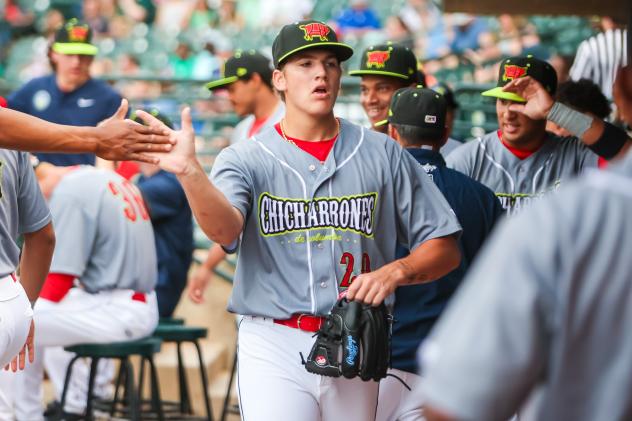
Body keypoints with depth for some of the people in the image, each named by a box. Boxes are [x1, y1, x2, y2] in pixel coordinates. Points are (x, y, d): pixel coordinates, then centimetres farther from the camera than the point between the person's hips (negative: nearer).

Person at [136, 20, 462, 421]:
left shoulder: (383, 154, 7)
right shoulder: (246, 158, 2)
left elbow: (445, 249, 6)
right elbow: (225, 229, -20)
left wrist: (394, 272, -13)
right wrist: (189, 170, -38)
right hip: (272, 347, -2)